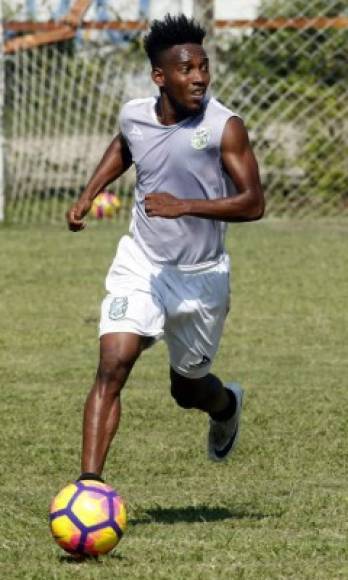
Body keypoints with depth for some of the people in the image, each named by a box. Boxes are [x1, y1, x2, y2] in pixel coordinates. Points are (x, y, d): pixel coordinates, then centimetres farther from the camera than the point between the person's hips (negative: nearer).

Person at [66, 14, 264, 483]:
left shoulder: (224, 127, -17)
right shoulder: (134, 116, -4)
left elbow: (253, 204, -21)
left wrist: (185, 206, -32)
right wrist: (88, 195, 12)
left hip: (201, 277, -2)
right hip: (140, 264, 2)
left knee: (188, 388, 16)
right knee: (113, 365, -18)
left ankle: (227, 405, 54)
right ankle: (89, 485, -20)